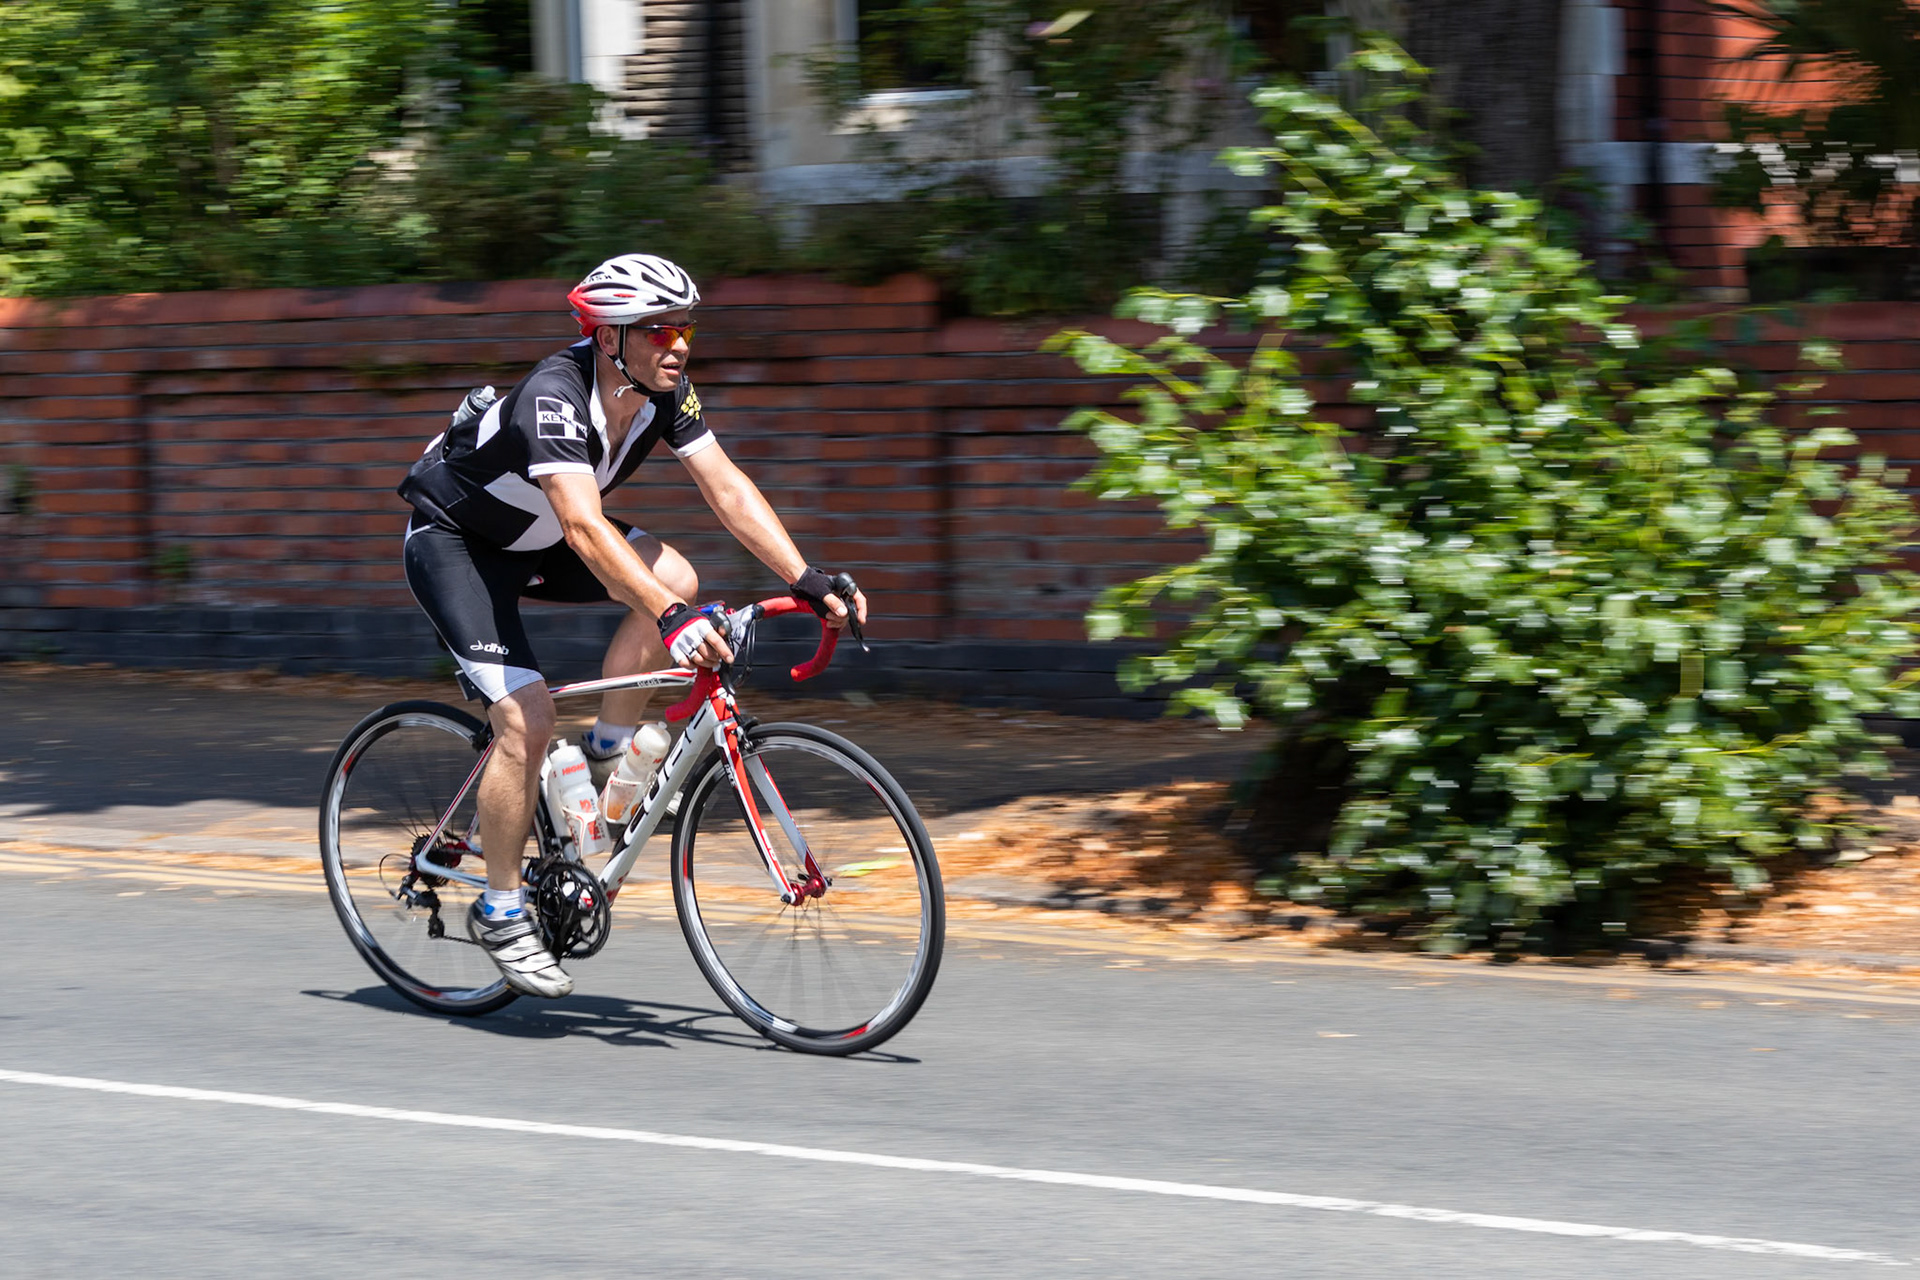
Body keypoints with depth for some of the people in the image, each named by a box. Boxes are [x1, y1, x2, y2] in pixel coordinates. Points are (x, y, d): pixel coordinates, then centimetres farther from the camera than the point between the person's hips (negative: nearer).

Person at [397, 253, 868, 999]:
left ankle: (606, 753, 1)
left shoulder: (663, 393, -14)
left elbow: (728, 489, -13)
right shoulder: (555, 397, -36)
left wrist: (810, 582, -25)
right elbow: (584, 528, -47)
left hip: (531, 538, 7)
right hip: (452, 539, -7)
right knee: (526, 718, -19)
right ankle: (500, 911, -4)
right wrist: (672, 621, -57)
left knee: (676, 581, -16)